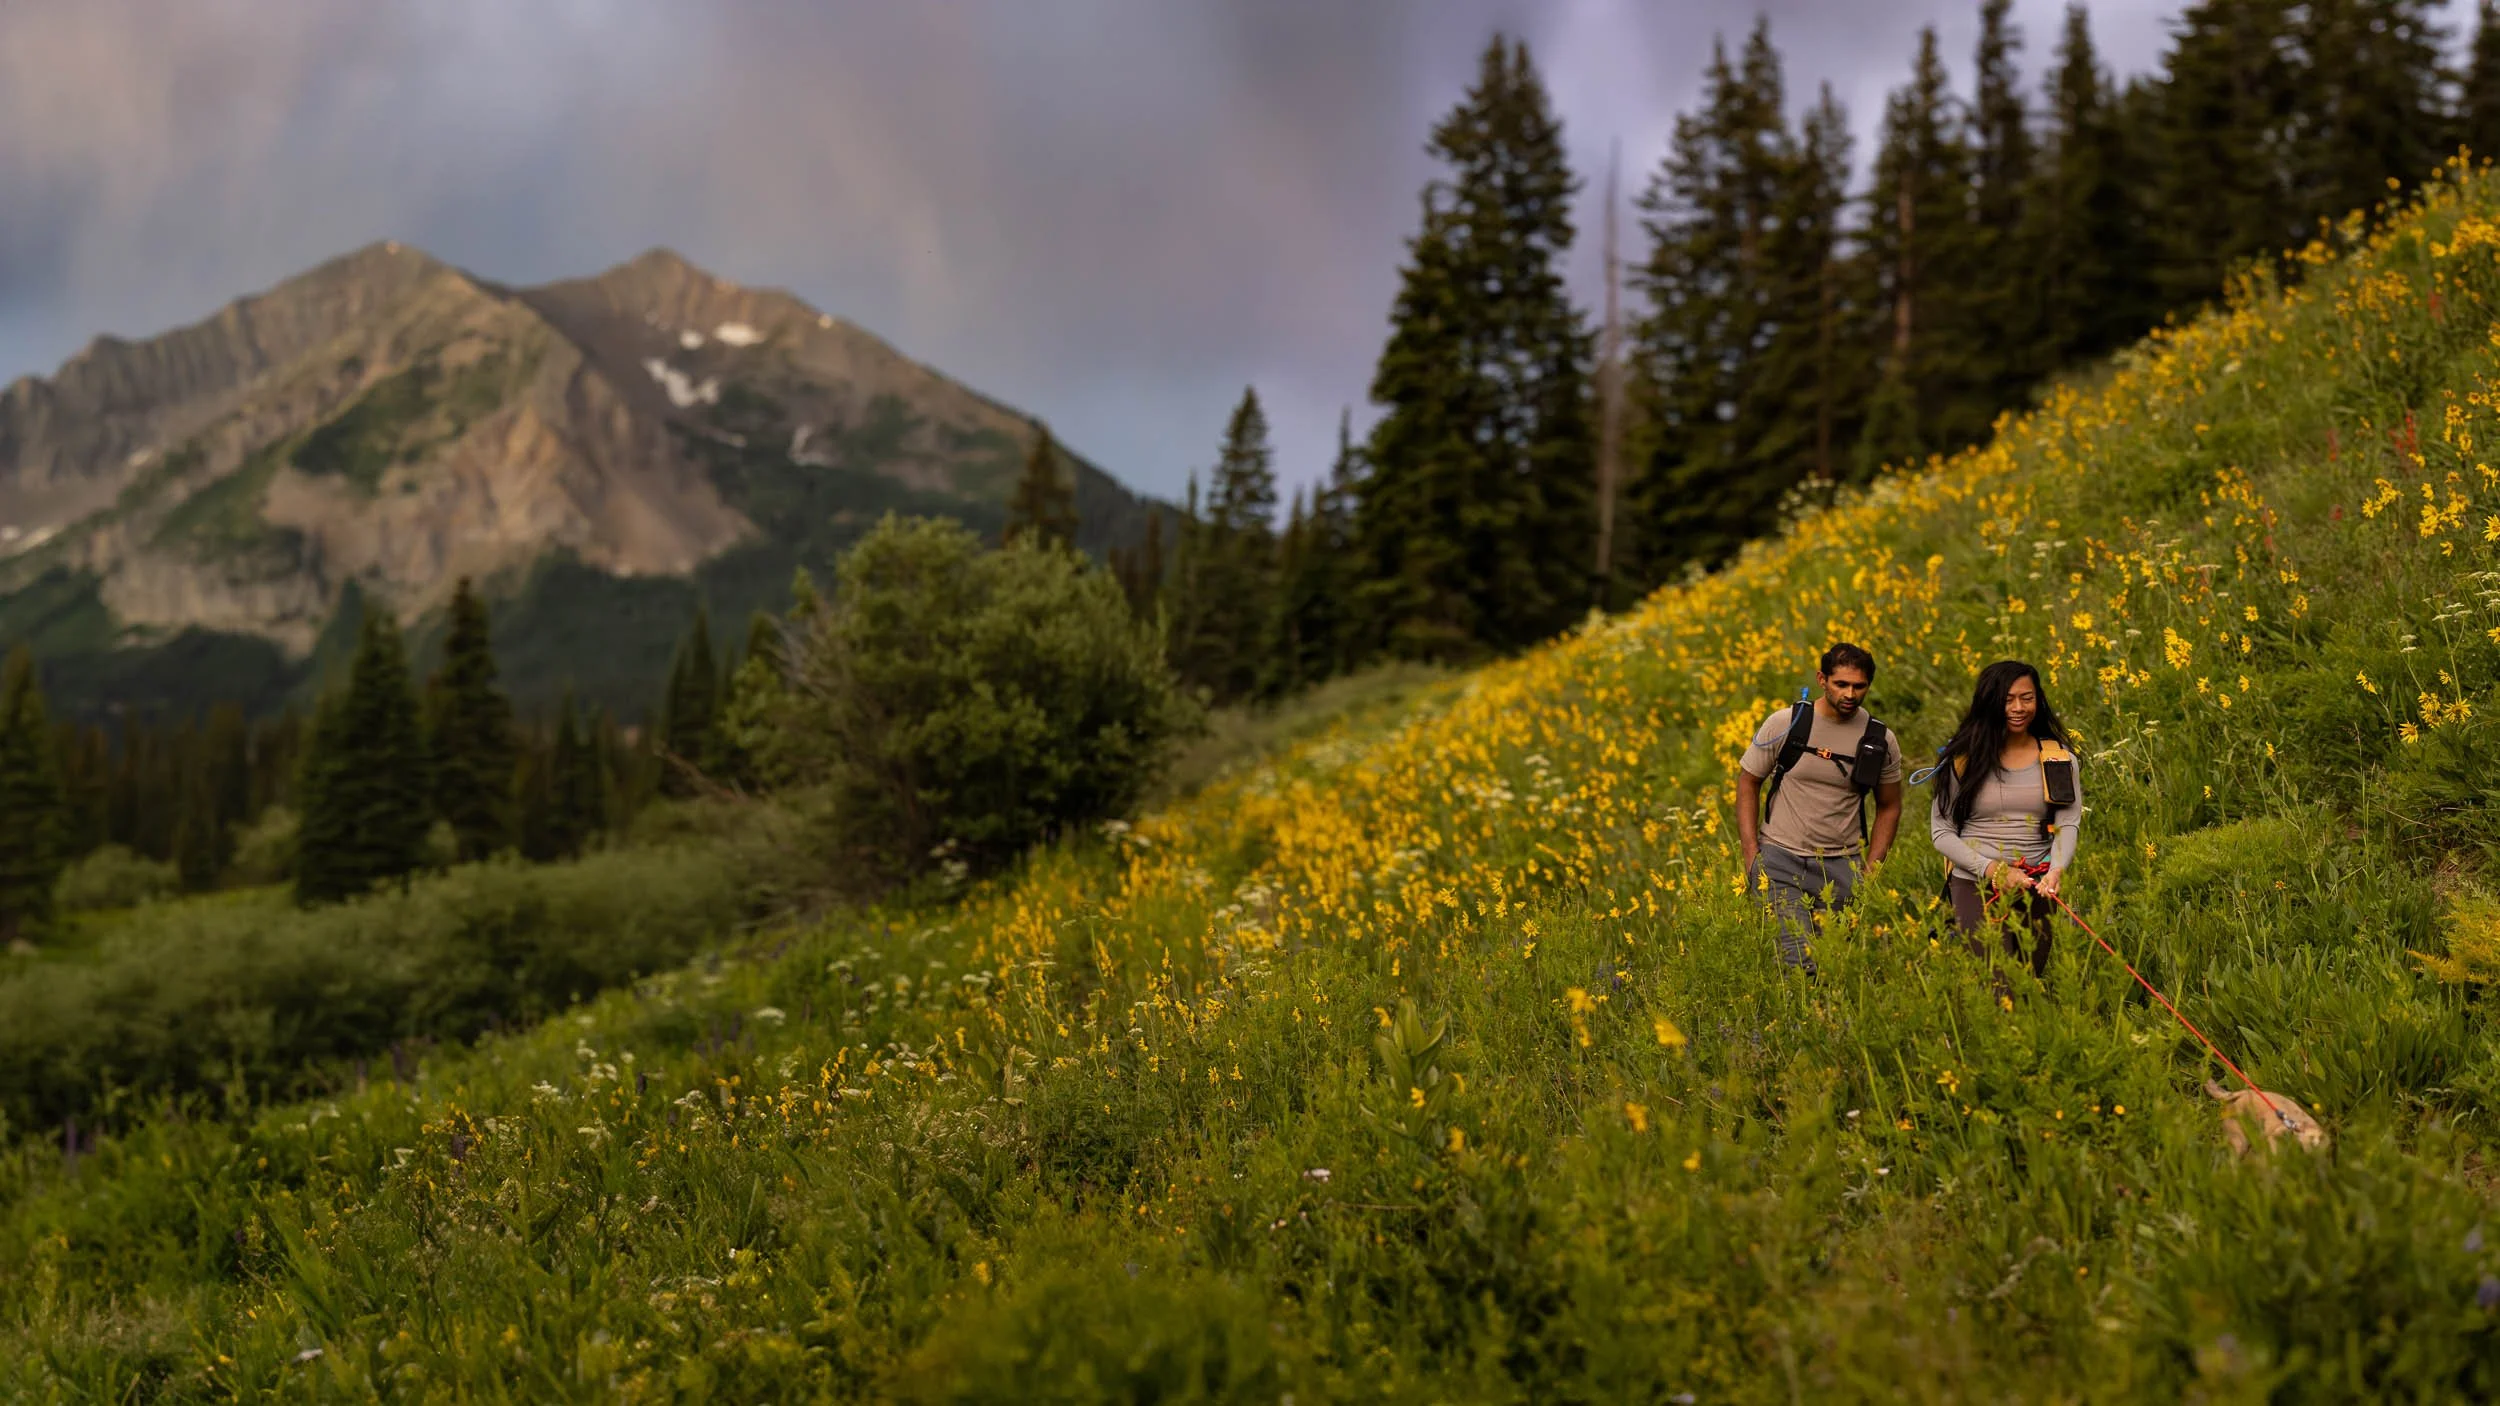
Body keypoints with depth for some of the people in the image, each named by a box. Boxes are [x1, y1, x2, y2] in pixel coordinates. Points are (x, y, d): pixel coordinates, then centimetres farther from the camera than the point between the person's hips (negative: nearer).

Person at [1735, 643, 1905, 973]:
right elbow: (1747, 783, 5)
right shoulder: (1784, 724, -5)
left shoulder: (1881, 741, 1)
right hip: (1781, 859, -2)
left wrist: (1870, 869, 3)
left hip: (1841, 865, 2)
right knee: (1801, 965, -19)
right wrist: (1751, 855, -3)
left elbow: (1889, 807, 14)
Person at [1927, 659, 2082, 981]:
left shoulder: (2060, 758, 6)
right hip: (1976, 885, -2)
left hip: (2036, 886, 3)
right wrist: (1993, 870, -14)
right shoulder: (1963, 760, 1)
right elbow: (1941, 832, 0)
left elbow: (2068, 825, -1)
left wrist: (2056, 870, -22)